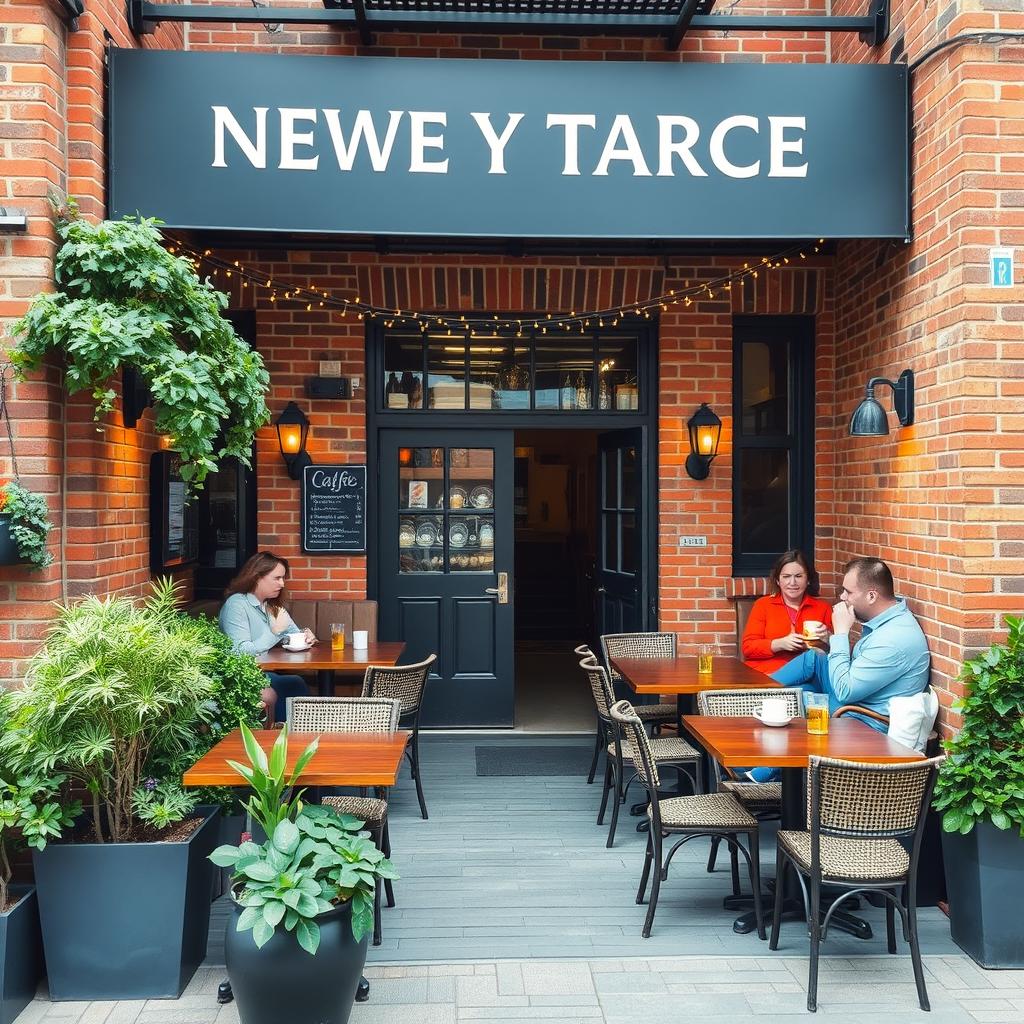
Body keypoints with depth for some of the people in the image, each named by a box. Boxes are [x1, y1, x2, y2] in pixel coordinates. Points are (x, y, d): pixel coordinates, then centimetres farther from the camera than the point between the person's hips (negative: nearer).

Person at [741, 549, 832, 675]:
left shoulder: (822, 608, 15)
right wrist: (780, 644, -13)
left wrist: (826, 640, -6)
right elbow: (748, 647, 3)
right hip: (765, 676, -3)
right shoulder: (762, 604, 12)